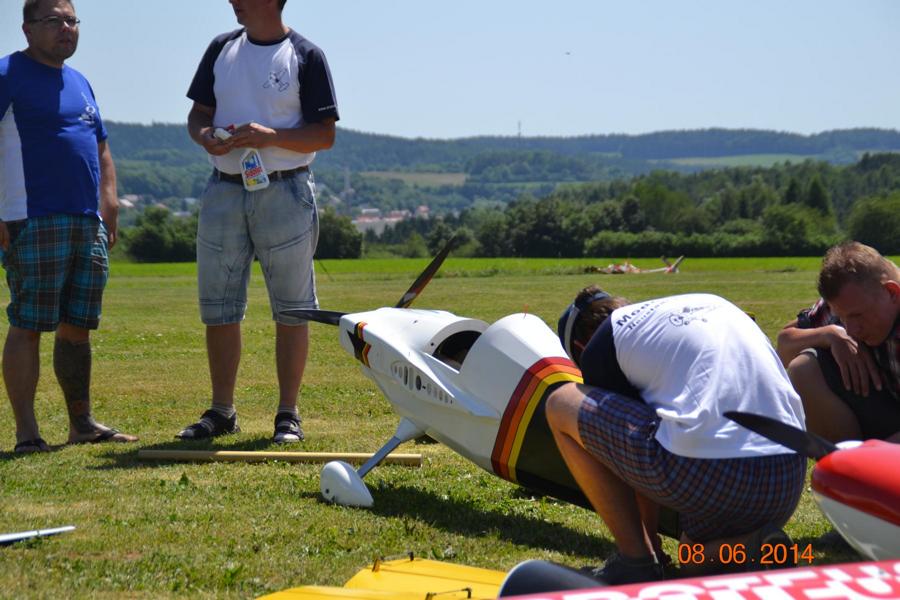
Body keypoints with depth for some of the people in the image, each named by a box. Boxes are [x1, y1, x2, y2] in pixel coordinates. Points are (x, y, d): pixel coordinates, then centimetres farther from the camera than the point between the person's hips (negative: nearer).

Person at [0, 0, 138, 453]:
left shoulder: (79, 83, 21)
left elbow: (100, 148, 28)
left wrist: (108, 201, 13)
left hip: (88, 224, 7)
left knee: (77, 326, 11)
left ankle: (82, 423, 20)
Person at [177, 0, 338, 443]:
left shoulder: (305, 56, -1)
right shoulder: (222, 49, 13)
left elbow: (325, 135, -5)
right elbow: (198, 113, 15)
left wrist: (271, 136, -20)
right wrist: (205, 135, -9)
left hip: (285, 194, -4)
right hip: (223, 193, 4)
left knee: (291, 310, 0)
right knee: (218, 307, 6)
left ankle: (288, 414, 8)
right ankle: (221, 411, 17)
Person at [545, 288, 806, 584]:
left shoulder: (599, 347, 12)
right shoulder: (711, 303, 29)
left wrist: (648, 533, 32)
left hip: (705, 470, -7)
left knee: (561, 405, 15)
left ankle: (634, 560, 11)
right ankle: (755, 545, 4)